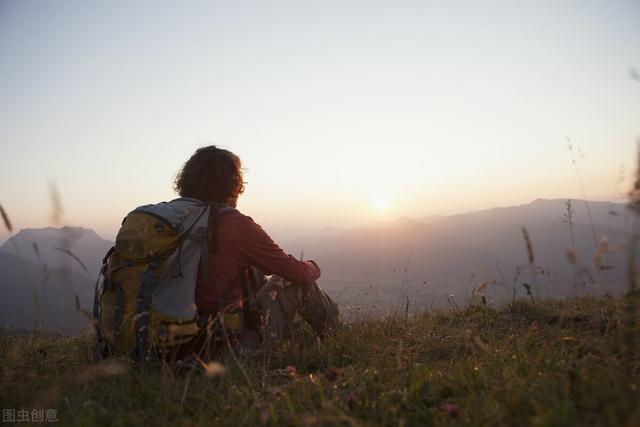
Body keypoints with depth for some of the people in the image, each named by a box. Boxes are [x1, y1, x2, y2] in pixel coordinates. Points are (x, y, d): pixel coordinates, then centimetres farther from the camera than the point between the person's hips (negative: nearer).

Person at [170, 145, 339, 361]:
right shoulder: (236, 225, -16)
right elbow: (299, 273, -9)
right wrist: (313, 267, 16)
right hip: (234, 345, -7)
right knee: (295, 279, 9)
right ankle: (332, 330, 35)